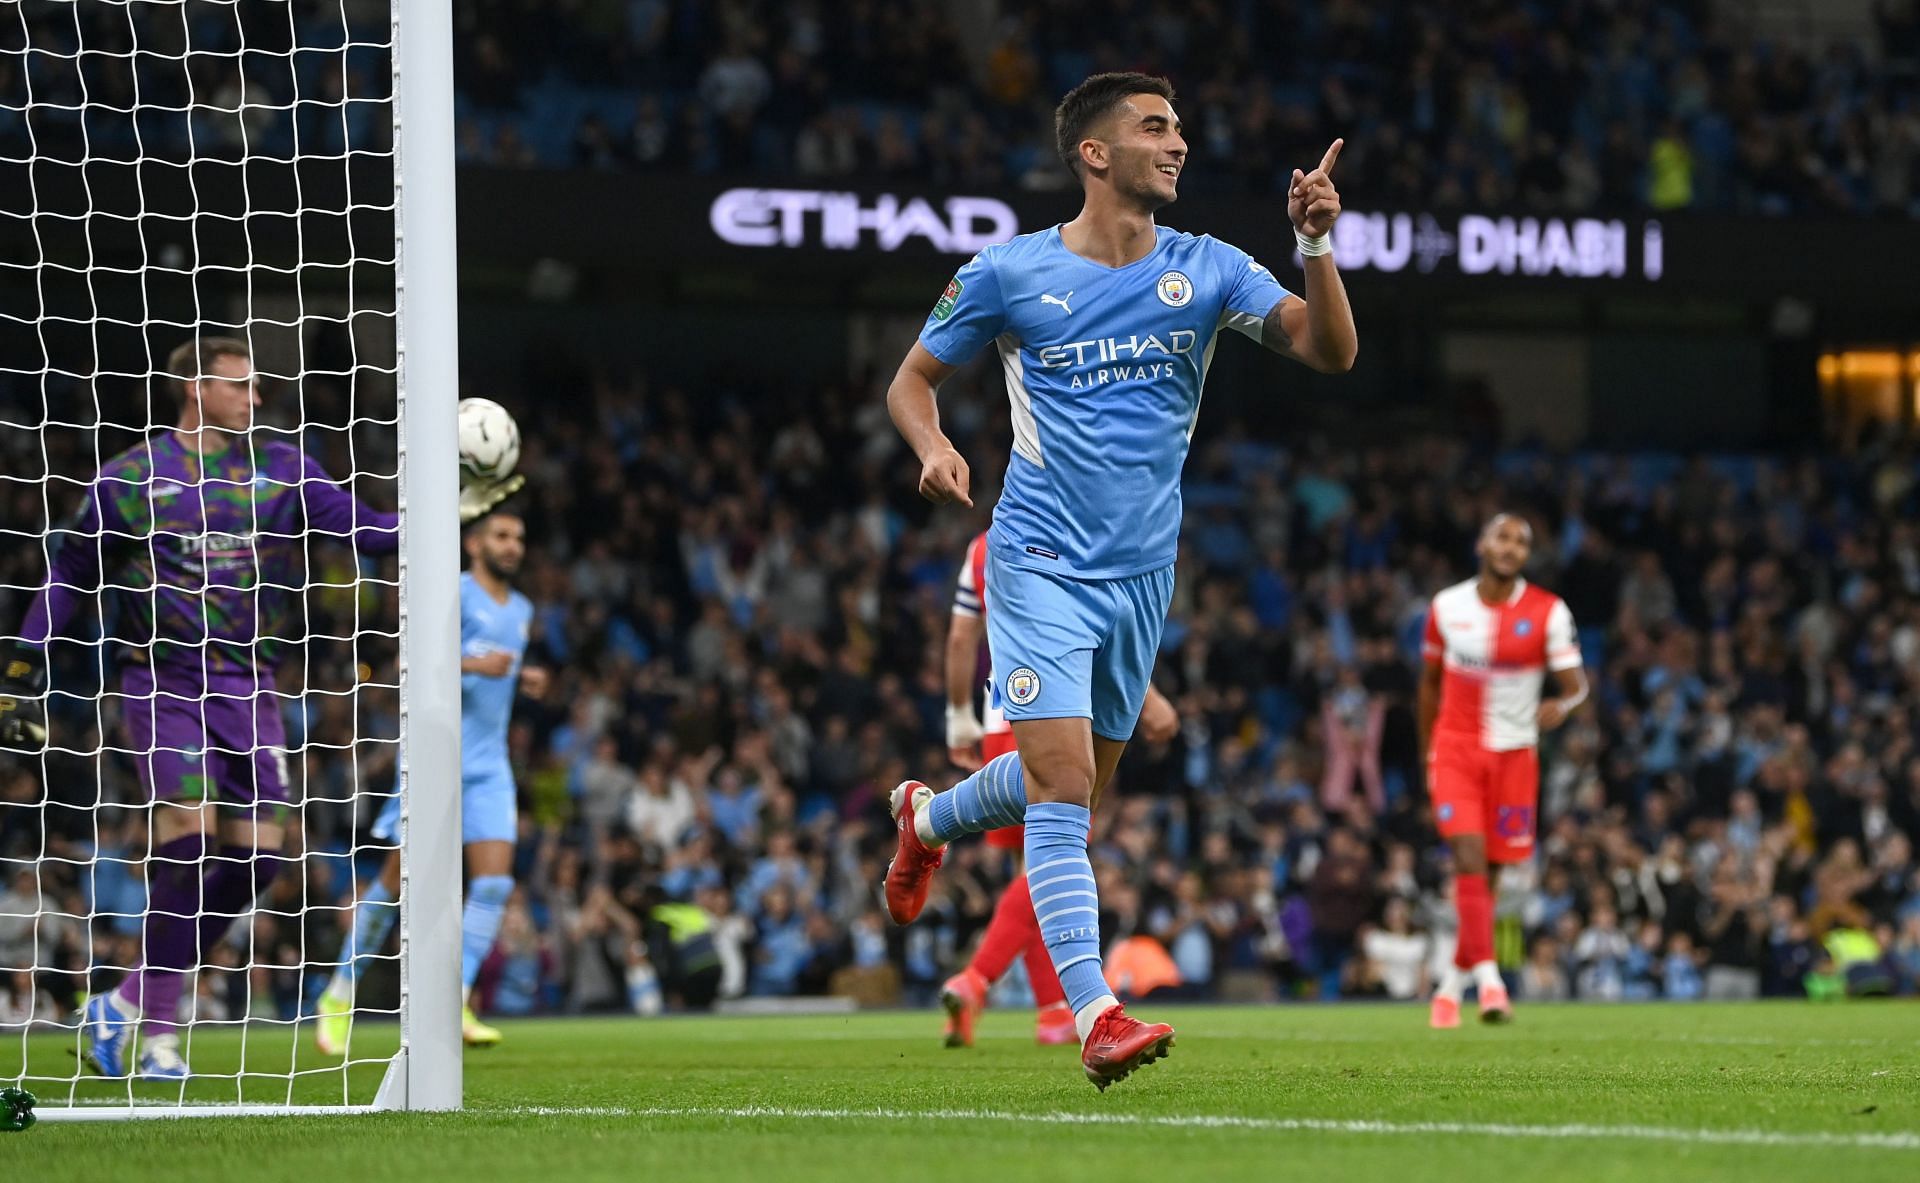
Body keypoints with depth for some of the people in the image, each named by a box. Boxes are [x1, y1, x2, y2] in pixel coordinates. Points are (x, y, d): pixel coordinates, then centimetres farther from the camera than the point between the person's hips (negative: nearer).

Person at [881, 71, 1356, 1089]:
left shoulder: (1207, 271, 2)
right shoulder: (1008, 273, -4)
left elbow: (1329, 350, -7)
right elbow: (914, 376, 8)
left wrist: (1317, 245, -23)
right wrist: (934, 449, -13)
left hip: (1143, 569, 4)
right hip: (1042, 560, -4)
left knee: (1073, 783, 17)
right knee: (1064, 786, -17)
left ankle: (926, 819, 48)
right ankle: (1096, 1018, -19)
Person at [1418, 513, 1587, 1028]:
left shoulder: (1548, 612, -5)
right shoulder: (1446, 607, 0)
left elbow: (1575, 682, -7)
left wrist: (1563, 703, -32)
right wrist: (1427, 755, 14)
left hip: (1514, 754, 0)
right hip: (1455, 749, 0)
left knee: (1491, 872, 7)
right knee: (1469, 857, -19)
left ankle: (1454, 982, 26)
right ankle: (1489, 982, -26)